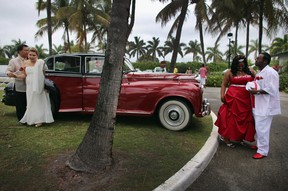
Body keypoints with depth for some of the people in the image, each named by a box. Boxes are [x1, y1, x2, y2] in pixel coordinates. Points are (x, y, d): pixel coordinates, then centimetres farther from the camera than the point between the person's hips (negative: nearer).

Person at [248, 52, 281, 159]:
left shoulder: (270, 72, -16)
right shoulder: (260, 72, 15)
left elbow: (271, 90, -22)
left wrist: (257, 91, -21)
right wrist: (253, 89, 8)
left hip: (266, 106, -10)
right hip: (258, 105, 10)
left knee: (262, 128, -5)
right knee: (258, 127, 18)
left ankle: (263, 151, 7)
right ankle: (260, 145, 33)